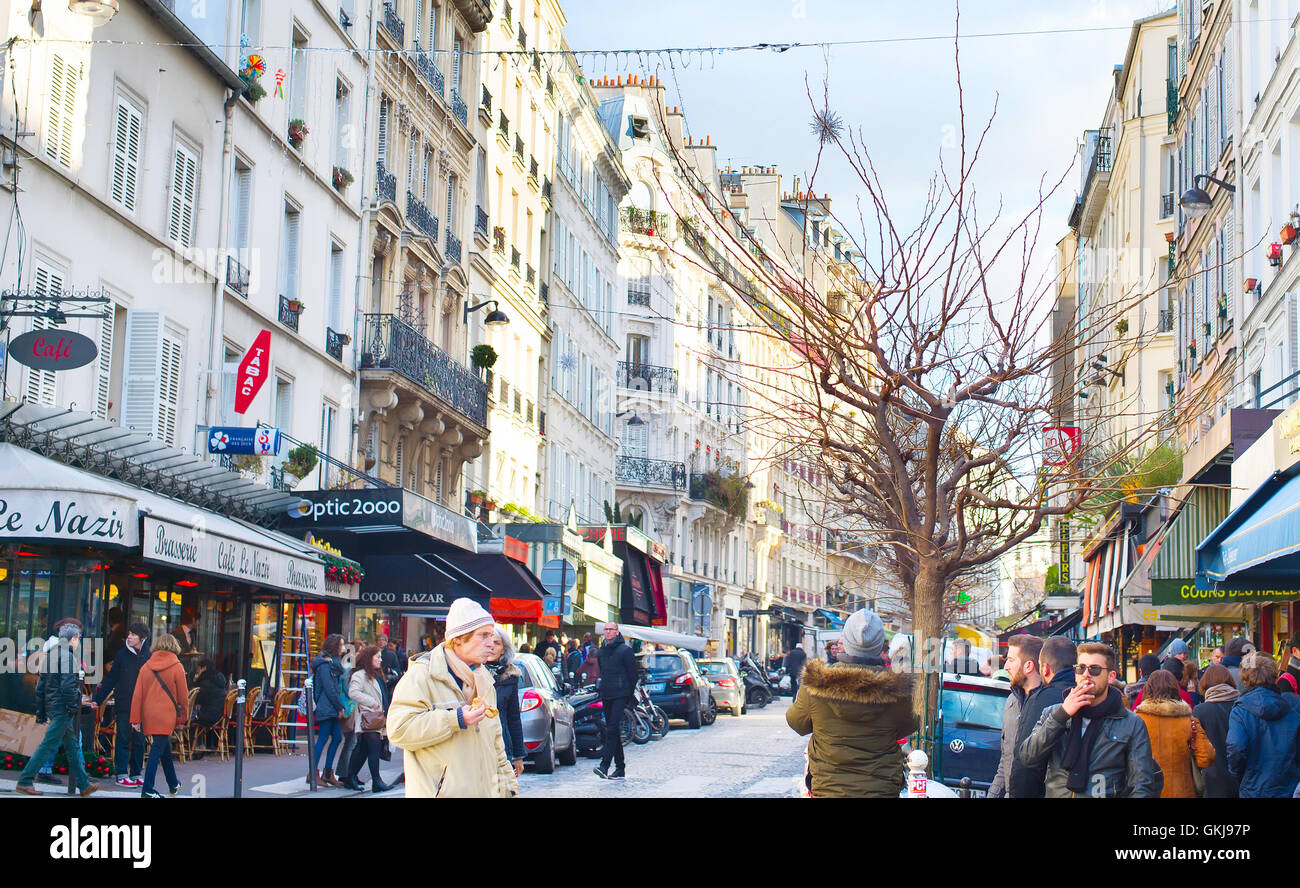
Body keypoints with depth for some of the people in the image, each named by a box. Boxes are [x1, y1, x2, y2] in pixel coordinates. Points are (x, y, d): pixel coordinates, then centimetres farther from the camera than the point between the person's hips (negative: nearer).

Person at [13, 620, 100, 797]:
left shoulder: (50, 654, 15)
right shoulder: (68, 655, -12)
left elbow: (40, 686, 17)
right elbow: (68, 686, -20)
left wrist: (41, 712, 19)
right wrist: (73, 708, -15)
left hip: (51, 705, 10)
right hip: (63, 708, -10)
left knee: (72, 745, 13)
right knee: (48, 744, -6)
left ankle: (84, 784, 18)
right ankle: (25, 781, -6)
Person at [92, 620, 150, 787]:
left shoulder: (149, 656, 2)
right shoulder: (122, 654, 3)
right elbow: (111, 679, 8)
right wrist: (98, 699, 4)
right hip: (123, 705, 0)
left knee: (139, 741, 4)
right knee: (123, 739, -1)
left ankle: (135, 775, 12)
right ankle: (121, 775, 3)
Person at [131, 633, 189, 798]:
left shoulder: (146, 667, 4)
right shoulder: (177, 667, -6)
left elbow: (137, 695, 2)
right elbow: (182, 695, -2)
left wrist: (136, 719, 4)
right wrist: (184, 715, 13)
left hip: (149, 716, 5)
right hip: (166, 715, -5)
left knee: (165, 749, 19)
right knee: (157, 751, -4)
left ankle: (173, 784, 32)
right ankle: (147, 790, -8)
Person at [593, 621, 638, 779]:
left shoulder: (625, 650, -5)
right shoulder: (600, 652, 15)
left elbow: (634, 673, -4)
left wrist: (629, 694, -5)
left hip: (620, 695, -7)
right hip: (606, 696, 7)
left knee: (612, 730, -17)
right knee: (613, 732, 8)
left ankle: (604, 765, -25)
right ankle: (620, 768, 13)